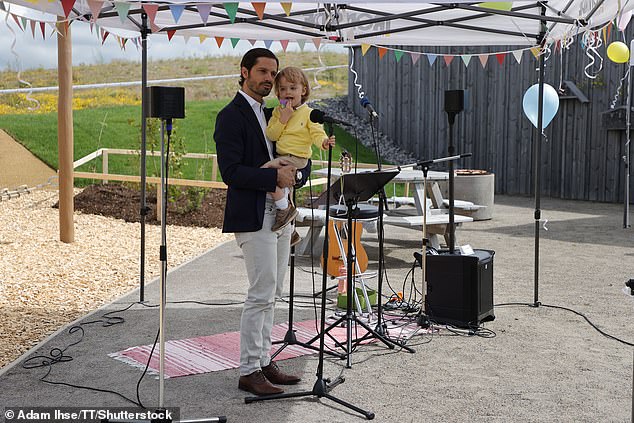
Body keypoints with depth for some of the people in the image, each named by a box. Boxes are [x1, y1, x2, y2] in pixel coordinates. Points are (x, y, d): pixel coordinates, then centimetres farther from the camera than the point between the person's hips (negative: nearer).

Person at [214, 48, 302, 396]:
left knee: (270, 294, 12)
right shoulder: (231, 116, -9)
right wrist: (274, 176, -21)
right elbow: (231, 171, -18)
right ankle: (248, 371, 2)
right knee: (261, 294, -8)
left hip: (279, 214, 9)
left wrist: (287, 170, 1)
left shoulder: (271, 114, 17)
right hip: (254, 217, -9)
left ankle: (263, 361, 22)